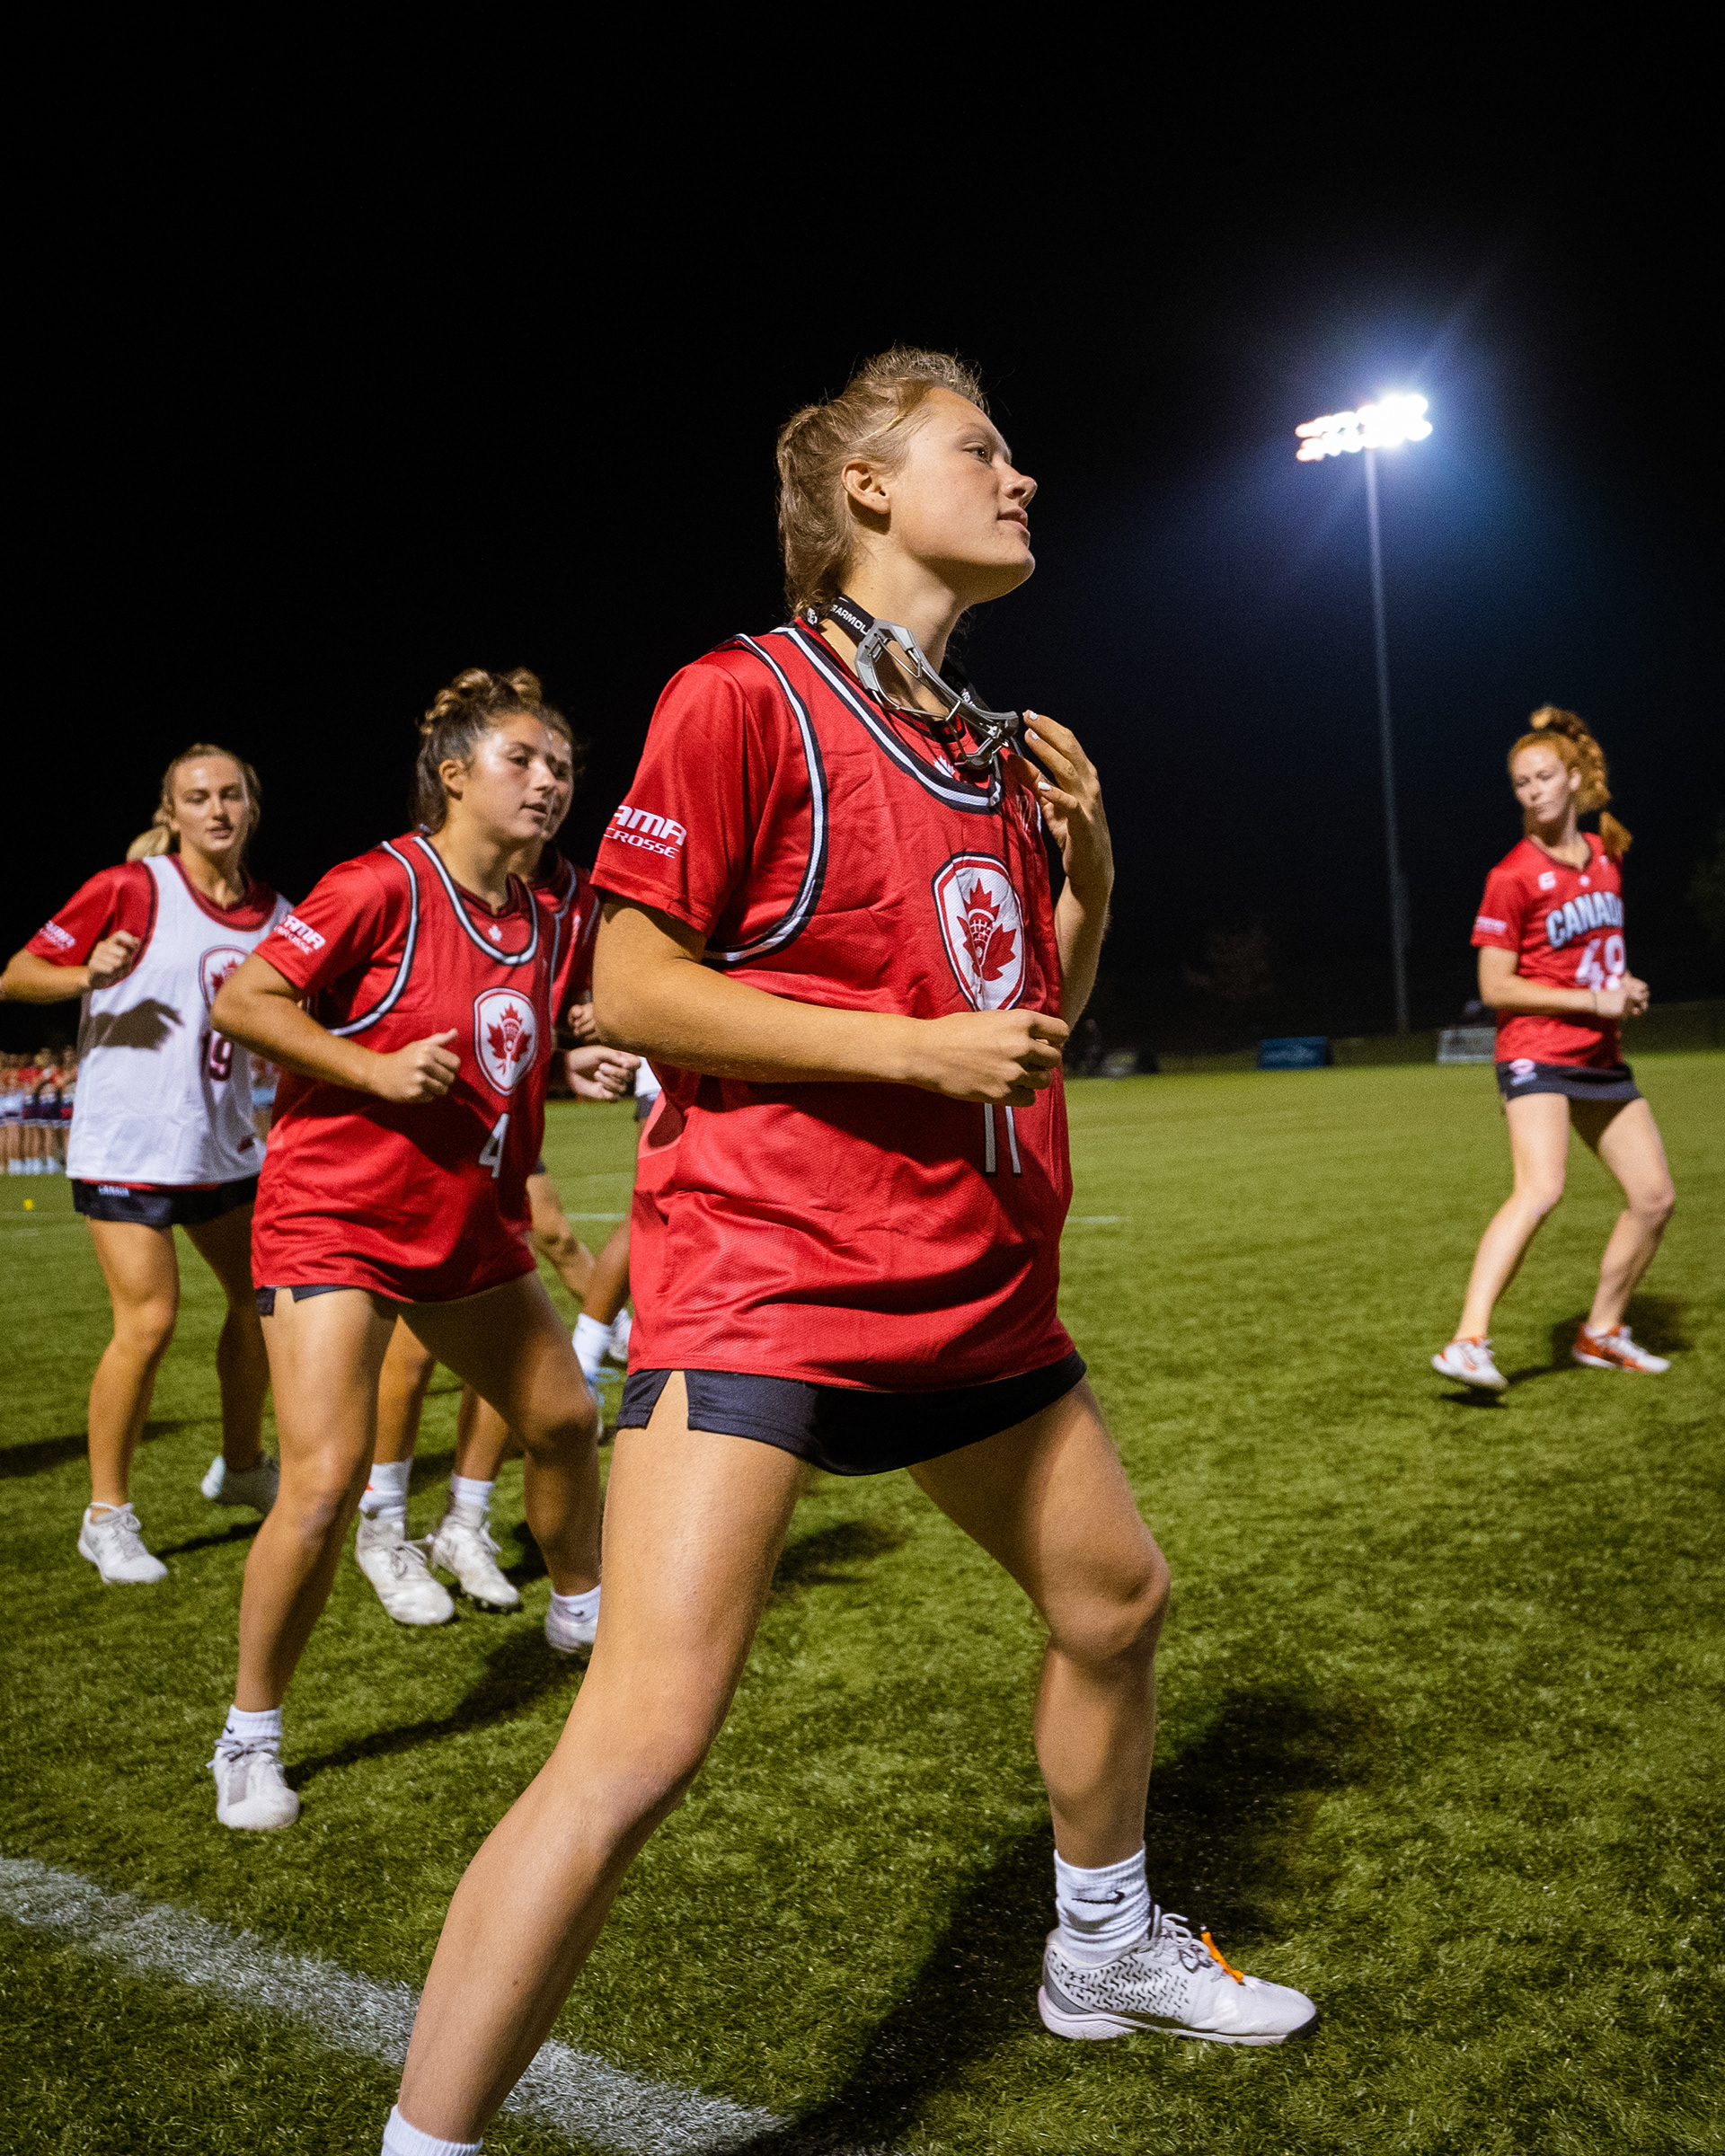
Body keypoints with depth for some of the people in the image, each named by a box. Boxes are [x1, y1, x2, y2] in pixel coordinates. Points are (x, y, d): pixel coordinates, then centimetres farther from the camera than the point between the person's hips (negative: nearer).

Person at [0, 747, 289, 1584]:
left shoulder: (271, 914, 6)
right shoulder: (128, 889, -10)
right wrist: (87, 975, -27)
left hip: (222, 1143, 6)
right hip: (128, 1142, -6)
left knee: (262, 1296, 11)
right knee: (148, 1320, -11)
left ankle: (243, 1468, 34)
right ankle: (106, 1517, 6)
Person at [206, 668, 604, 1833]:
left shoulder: (540, 920, 6)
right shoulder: (384, 884, -15)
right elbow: (242, 1000, -16)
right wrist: (377, 1070, -23)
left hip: (472, 1225, 8)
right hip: (336, 1219, -7)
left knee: (565, 1419, 17)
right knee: (326, 1481, -16)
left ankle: (583, 1608, 44)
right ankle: (250, 1738, 6)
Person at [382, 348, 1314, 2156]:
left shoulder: (991, 751, 13)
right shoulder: (742, 700, -9)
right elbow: (628, 989, -14)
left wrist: (1085, 861, 4)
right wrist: (918, 1051, -19)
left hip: (974, 1281, 8)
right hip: (762, 1265, -8)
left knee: (1114, 1601, 21)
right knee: (641, 1743, -16)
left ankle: (1104, 1953, 47)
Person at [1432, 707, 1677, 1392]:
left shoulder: (1605, 854, 10)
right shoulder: (1511, 878, -11)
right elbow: (1495, 986, -14)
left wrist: (1623, 986, 5)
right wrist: (1593, 1001, -17)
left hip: (1601, 1058, 8)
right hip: (1537, 1055, -8)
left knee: (1654, 1194, 9)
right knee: (1541, 1187, -28)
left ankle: (1601, 1332, 24)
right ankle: (1468, 1343, -33)